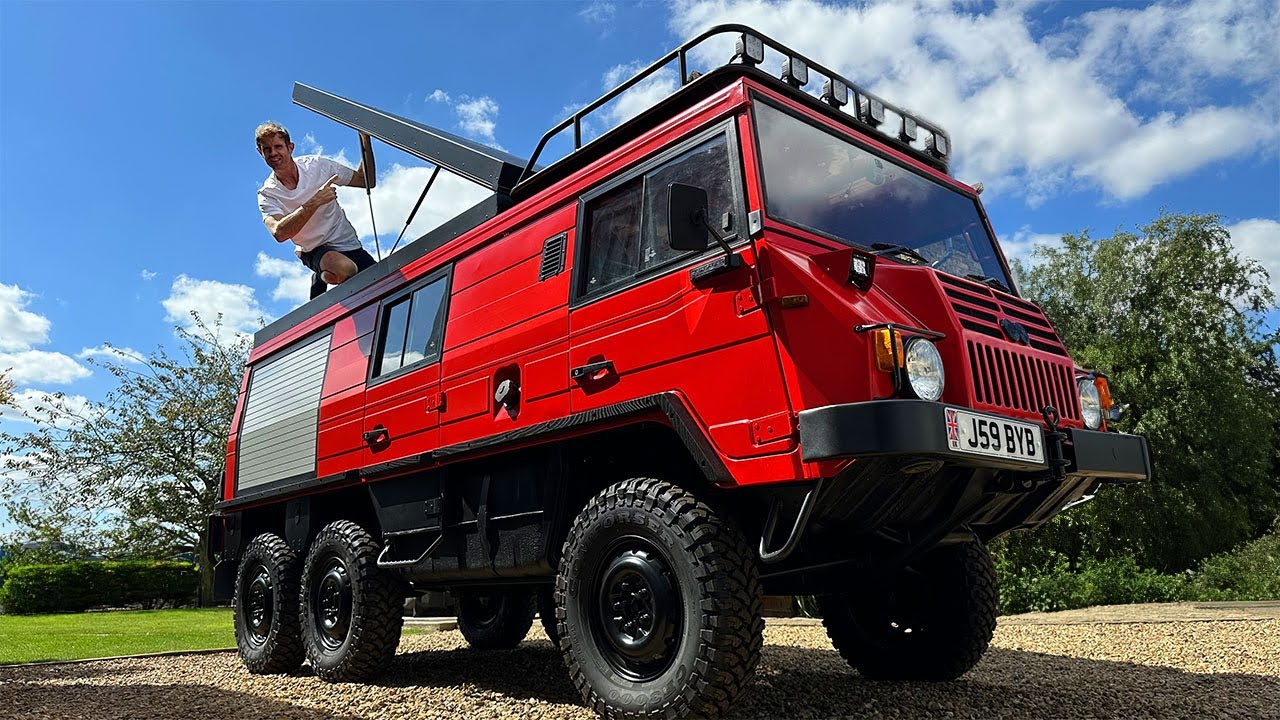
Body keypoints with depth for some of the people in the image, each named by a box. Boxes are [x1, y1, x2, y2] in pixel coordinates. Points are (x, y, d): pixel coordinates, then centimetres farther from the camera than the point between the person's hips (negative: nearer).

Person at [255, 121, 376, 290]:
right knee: (344, 269, -36)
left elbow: (367, 181, 0)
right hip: (313, 251, -3)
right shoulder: (267, 194, -12)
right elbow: (279, 233, -32)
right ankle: (324, 278, -1)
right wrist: (315, 202, -37)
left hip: (348, 243, 3)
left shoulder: (317, 164, -6)